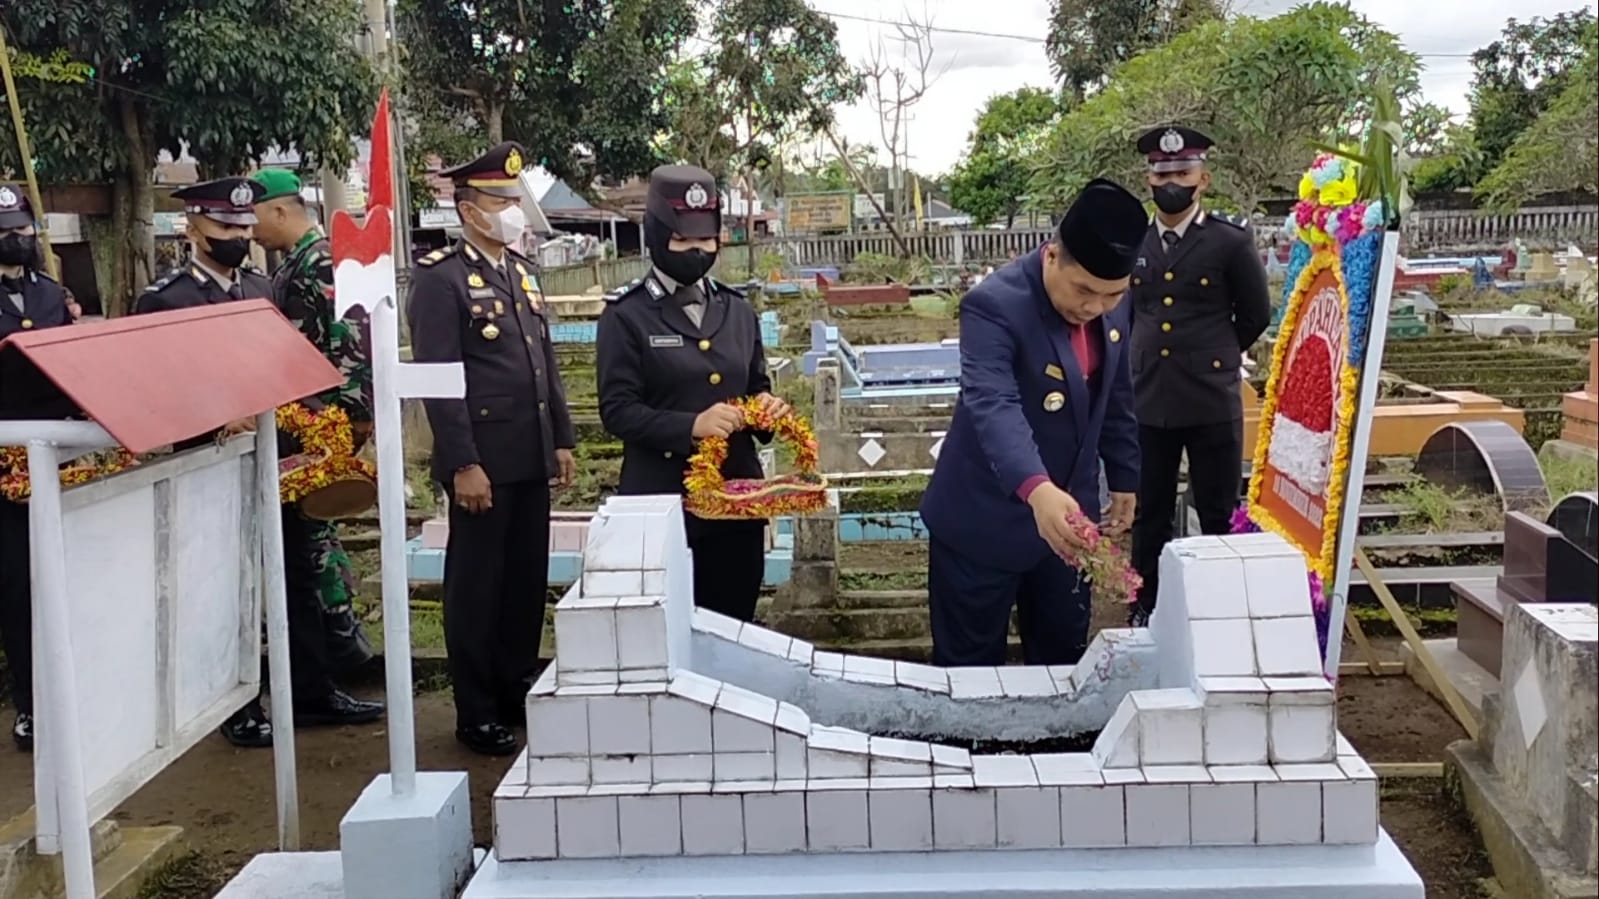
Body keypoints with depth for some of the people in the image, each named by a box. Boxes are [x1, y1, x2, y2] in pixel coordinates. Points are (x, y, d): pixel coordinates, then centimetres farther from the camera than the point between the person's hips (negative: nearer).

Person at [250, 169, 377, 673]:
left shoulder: (325, 260, -15)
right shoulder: (292, 264, 16)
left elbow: (353, 336, -22)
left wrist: (355, 413, -23)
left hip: (324, 419, -10)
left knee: (310, 520, -5)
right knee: (312, 520, 14)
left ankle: (342, 634, 4)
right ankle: (338, 631, 23)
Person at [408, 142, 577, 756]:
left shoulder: (522, 271, 15)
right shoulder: (441, 278, -9)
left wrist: (562, 439, 14)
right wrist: (463, 464, -18)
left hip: (531, 459, 7)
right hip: (483, 461, -7)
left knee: (528, 579, 14)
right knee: (477, 585, 4)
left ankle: (518, 694, 28)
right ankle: (477, 715, 15)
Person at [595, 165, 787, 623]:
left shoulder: (739, 312, 12)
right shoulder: (626, 317, -5)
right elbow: (617, 410, -11)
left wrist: (766, 409, -5)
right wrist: (691, 426, -24)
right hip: (661, 500, -5)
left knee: (733, 622, 12)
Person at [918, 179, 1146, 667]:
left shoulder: (1111, 306, -2)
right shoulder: (995, 304, -24)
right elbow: (992, 404, -39)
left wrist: (1125, 478, 15)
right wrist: (1036, 488, -53)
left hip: (1067, 512, 6)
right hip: (985, 518, -6)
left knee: (1065, 658, 17)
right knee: (970, 668, 6)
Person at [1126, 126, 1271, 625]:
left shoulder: (1232, 241, -4)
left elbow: (1255, 316, 6)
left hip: (1212, 402, -3)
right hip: (1148, 402, 3)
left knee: (1219, 518, 6)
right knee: (1148, 517, 11)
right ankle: (1146, 612, 24)